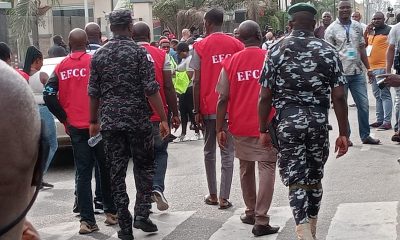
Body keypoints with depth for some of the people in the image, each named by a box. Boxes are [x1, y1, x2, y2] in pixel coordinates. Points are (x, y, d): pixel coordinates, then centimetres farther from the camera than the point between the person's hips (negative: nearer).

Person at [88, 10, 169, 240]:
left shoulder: (99, 55, 5)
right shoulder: (139, 52, -6)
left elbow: (94, 93, 7)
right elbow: (151, 90, -11)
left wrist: (94, 121, 17)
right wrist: (163, 119, -6)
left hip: (110, 122, 3)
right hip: (138, 121, -3)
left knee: (117, 173, 6)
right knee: (144, 167, 15)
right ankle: (142, 214, 5)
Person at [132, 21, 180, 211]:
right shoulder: (161, 55, -2)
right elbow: (168, 87, -4)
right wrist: (175, 113, 4)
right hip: (158, 115, -1)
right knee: (160, 153, 15)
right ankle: (157, 187, -6)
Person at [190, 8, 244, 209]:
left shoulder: (200, 46, -2)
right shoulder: (237, 45, 3)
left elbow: (197, 82, -5)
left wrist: (197, 111, 0)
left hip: (208, 108, -1)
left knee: (209, 151, 14)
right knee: (227, 153, 2)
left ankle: (212, 195, 18)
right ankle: (224, 198, -2)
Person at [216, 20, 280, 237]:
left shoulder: (231, 62, 1)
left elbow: (223, 99, -1)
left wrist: (220, 129, 5)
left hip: (241, 126, 3)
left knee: (246, 168, 18)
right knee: (267, 169, -1)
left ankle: (250, 212, 29)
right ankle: (261, 221, -8)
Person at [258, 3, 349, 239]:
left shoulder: (277, 50, 0)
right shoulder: (329, 51, 2)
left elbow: (265, 97, -2)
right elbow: (339, 97, -3)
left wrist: (264, 129, 7)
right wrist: (343, 133, 3)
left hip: (288, 120, -1)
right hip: (318, 120, 2)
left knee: (296, 179, 2)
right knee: (314, 178, 17)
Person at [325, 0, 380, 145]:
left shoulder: (357, 27, 10)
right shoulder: (332, 29, -3)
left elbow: (362, 49, 15)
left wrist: (368, 68, 12)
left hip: (357, 72, 4)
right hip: (340, 73, -4)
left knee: (363, 104, 5)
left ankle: (365, 136, 15)